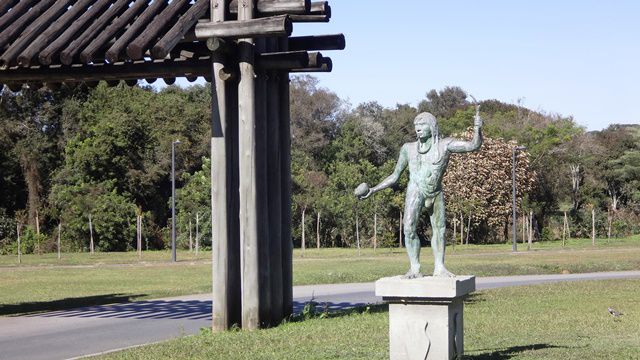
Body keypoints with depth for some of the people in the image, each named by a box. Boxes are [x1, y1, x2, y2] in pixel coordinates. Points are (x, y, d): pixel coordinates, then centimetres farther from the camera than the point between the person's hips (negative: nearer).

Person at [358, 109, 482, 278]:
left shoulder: (445, 144, 2)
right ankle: (415, 268, -13)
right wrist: (373, 190, 3)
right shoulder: (409, 148, 5)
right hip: (416, 192, -1)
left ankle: (439, 267, 14)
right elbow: (395, 176, 10)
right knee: (409, 228, -17)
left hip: (436, 194, 1)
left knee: (439, 230, 4)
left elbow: (474, 145, -6)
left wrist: (477, 129, -23)